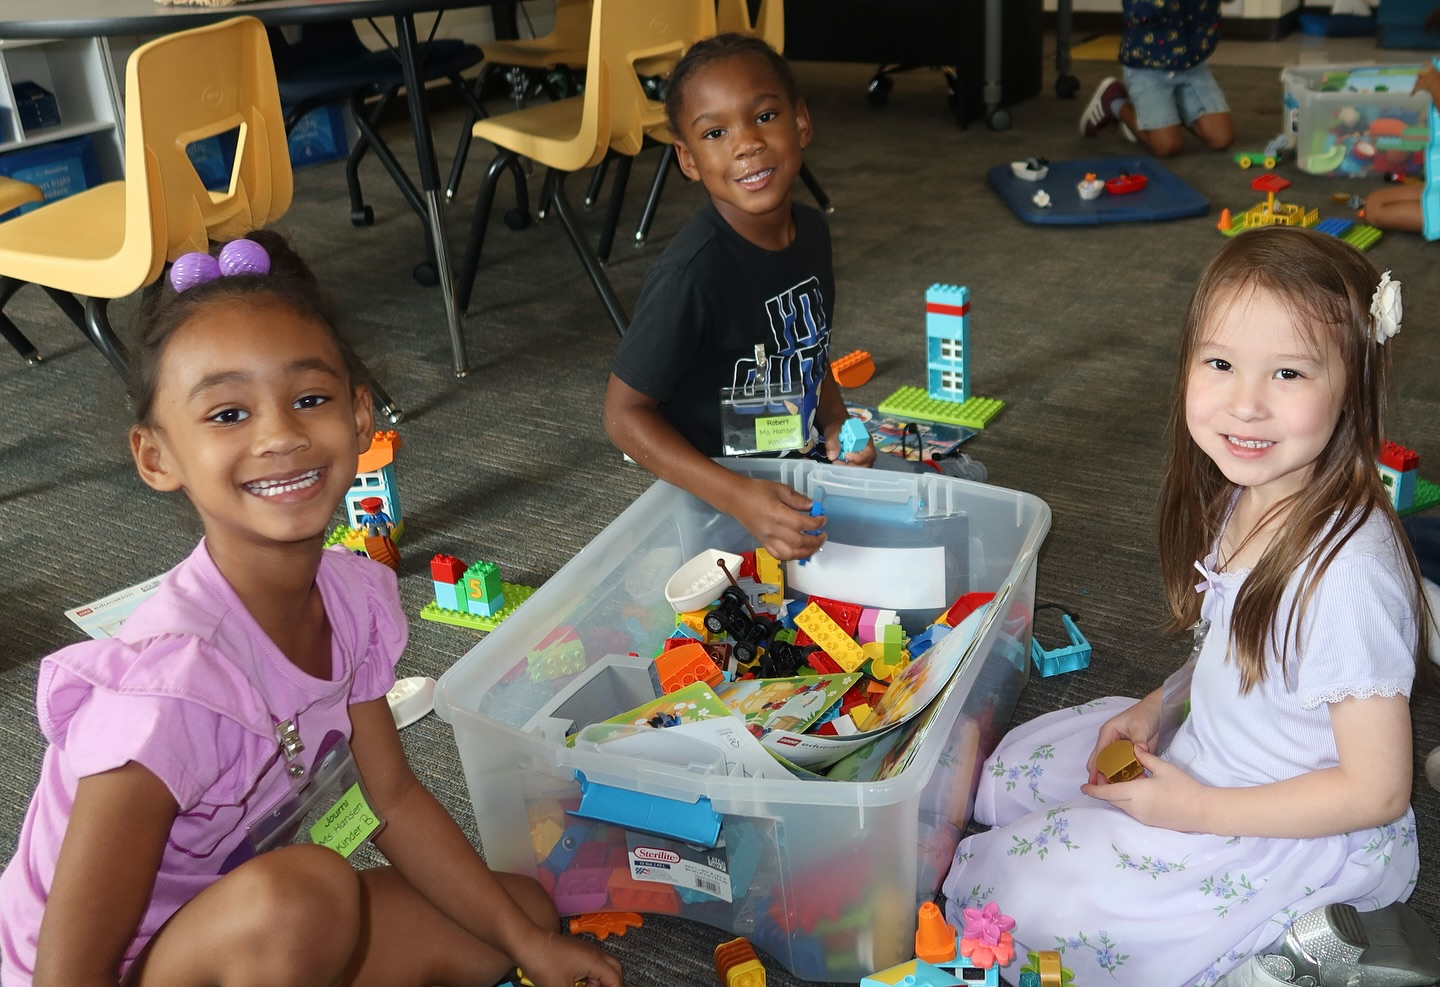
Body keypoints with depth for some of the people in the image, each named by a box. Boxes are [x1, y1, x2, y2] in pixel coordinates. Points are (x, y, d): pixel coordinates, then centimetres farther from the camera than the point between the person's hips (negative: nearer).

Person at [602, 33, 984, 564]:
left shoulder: (811, 232, -3)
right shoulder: (690, 274, -27)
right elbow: (625, 414, -22)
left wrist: (837, 429, -6)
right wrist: (739, 498, -31)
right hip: (721, 493, -7)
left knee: (965, 476, 13)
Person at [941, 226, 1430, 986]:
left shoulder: (1347, 573, -34)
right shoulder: (1245, 498, -8)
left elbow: (1377, 790, -24)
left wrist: (1198, 810, -19)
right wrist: (1160, 704, -2)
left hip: (1299, 833, -8)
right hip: (1206, 749, 8)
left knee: (1022, 894, -7)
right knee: (1010, 770, 14)